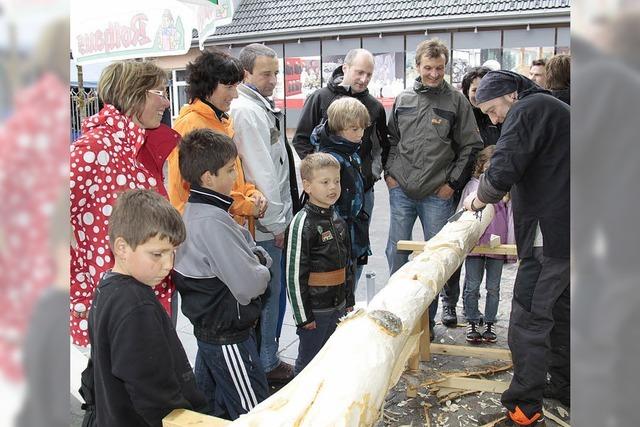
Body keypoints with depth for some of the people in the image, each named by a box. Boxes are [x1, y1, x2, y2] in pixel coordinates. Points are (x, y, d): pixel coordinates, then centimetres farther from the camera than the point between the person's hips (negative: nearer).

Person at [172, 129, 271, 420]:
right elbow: (249, 286, -29)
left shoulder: (193, 211, 5)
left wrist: (257, 257, -8)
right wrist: (262, 271, -8)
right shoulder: (212, 222, -26)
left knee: (213, 408, 23)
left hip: (207, 328, 10)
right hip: (229, 338, -10)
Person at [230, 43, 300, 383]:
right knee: (268, 292, 1)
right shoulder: (247, 111, -16)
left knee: (272, 290, 17)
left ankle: (267, 358, 31)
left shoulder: (262, 107, 16)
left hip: (274, 219, 10)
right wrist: (276, 222, -15)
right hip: (265, 224, -10)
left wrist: (283, 215, 20)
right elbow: (260, 173, -20)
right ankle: (266, 365, 16)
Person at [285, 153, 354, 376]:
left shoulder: (337, 219, 7)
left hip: (337, 306, 8)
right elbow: (295, 273, -18)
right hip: (314, 308, -7)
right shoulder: (302, 223, -18)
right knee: (308, 360, 6)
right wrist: (303, 315, -17)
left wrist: (348, 299, 17)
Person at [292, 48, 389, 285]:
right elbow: (301, 140, 0)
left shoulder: (375, 106, 9)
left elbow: (383, 145, 22)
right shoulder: (320, 98, -2)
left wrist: (376, 170, 8)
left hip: (362, 191, 4)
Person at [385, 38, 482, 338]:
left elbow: (470, 147, 0)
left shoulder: (456, 101, -1)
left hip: (437, 194, -3)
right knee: (396, 251, 8)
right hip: (401, 190, 3)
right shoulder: (402, 100, 9)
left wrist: (453, 182, -5)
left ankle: (429, 317, 17)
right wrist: (389, 172, 7)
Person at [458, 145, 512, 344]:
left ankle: (489, 323, 22)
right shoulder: (472, 185, 3)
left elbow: (510, 215, 7)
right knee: (472, 286, 6)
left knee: (493, 287, 9)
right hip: (474, 243, 0)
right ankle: (472, 322, 19)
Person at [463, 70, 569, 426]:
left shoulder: (528, 109, -10)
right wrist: (506, 192, 13)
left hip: (551, 234, -10)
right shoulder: (554, 108, 21)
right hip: (566, 232, 10)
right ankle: (564, 386, 32)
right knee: (559, 312, 20)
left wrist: (477, 201, -3)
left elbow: (501, 172, -20)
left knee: (529, 320, -5)